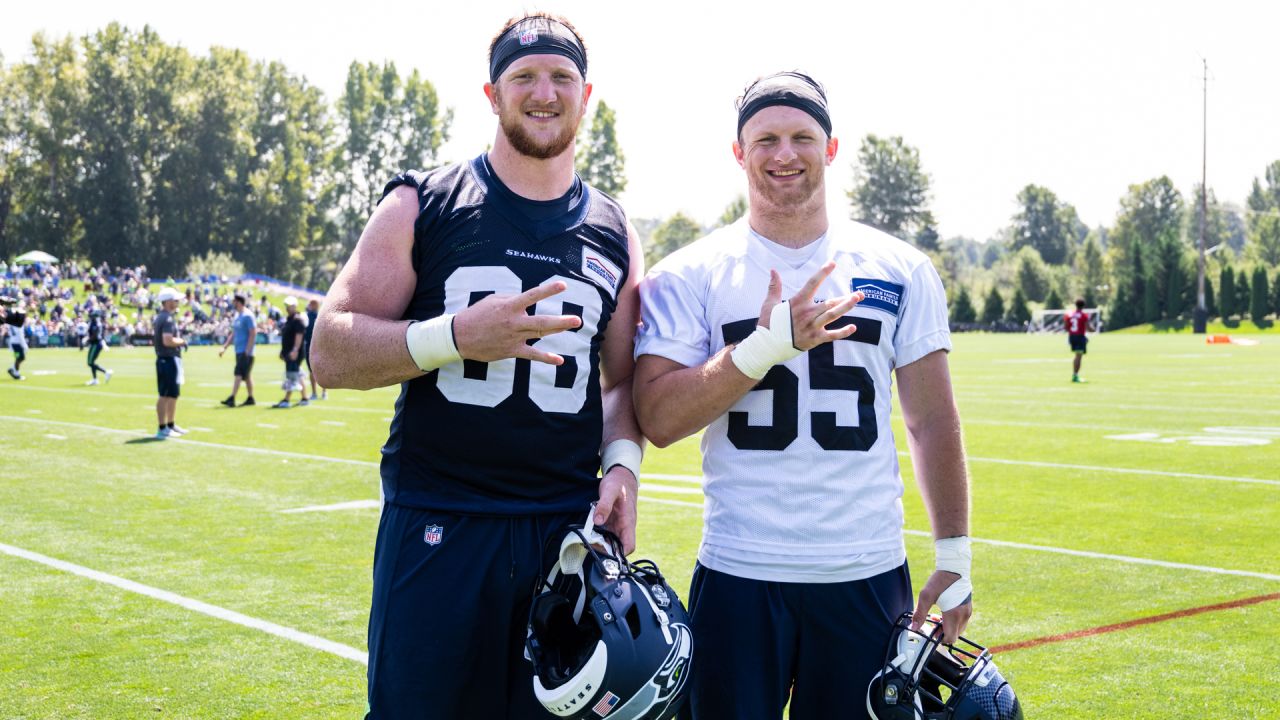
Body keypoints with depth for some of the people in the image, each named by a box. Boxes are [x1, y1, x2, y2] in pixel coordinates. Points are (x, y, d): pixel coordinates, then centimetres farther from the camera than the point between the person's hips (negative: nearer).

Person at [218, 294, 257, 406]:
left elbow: (253, 333, -18)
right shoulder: (237, 315, 15)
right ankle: (250, 398, 17)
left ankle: (231, 398, -17)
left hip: (245, 351, -9)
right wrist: (224, 347, 18)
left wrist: (247, 351, -21)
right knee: (247, 375, 12)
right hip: (239, 350, 9)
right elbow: (233, 333, 22)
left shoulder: (247, 315, -14)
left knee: (238, 374, -13)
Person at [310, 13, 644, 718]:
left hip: (567, 528, 3)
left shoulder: (613, 235, 10)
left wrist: (621, 461, -2)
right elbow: (331, 354, -5)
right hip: (435, 527, -3)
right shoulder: (423, 205, 0)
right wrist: (460, 335, -19)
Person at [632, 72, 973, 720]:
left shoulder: (901, 272, 5)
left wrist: (955, 557, 6)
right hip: (738, 575, -1)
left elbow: (932, 422, 8)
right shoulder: (689, 276, 0)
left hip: (868, 575, 2)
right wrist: (766, 346, -19)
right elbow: (658, 419, -9)